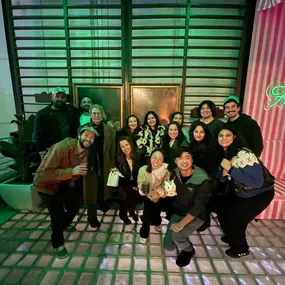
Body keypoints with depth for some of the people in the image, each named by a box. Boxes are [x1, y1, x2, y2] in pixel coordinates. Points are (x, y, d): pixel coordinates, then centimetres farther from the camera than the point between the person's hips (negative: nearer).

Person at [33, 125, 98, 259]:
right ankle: (57, 244, 19)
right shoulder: (62, 147, -34)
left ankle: (64, 226, 45)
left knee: (75, 205, 11)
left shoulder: (85, 152, -9)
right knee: (58, 214, -11)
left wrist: (81, 172, -17)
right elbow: (45, 173, -36)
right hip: (46, 183, -7)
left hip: (65, 182, 7)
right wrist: (72, 171, -43)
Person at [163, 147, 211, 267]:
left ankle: (188, 251, 10)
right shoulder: (174, 174, -12)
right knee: (168, 246, 4)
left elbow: (198, 206, -25)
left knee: (176, 235, -27)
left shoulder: (202, 179, -26)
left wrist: (182, 223, -27)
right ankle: (183, 242, 39)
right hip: (177, 213, 4)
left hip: (195, 216, -4)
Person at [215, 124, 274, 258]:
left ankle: (241, 249, 27)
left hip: (259, 194, -7)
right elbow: (223, 180, 0)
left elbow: (257, 182, -36)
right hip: (239, 192, 7)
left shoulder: (244, 154, -31)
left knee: (235, 219, -4)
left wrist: (231, 169, -35)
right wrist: (224, 173, -23)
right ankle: (232, 236, 37)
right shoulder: (223, 153, -7)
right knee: (220, 208, 10)